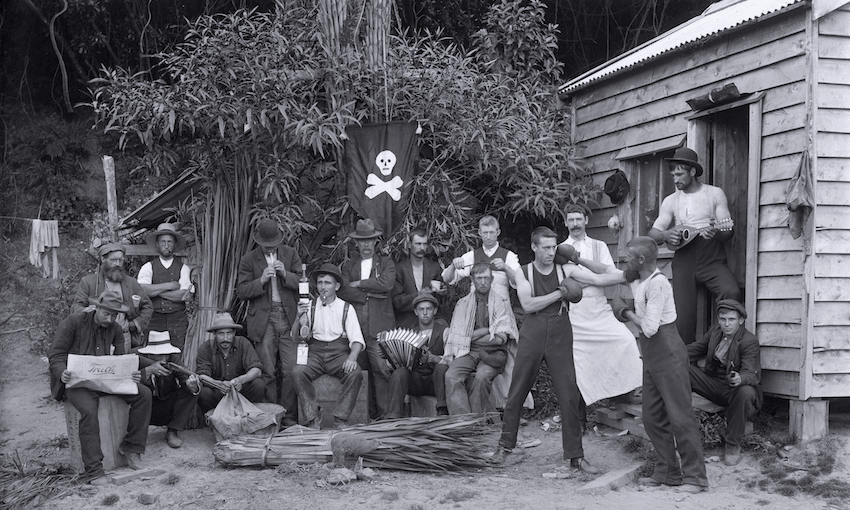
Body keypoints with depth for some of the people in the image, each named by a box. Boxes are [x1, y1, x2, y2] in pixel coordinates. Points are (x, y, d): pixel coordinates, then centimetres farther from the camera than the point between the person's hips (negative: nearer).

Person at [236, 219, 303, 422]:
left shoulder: (290, 254, 9)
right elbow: (241, 291, -1)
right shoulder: (249, 259, 4)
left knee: (291, 371, -5)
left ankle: (288, 416, 4)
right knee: (267, 372, 0)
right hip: (263, 320, -1)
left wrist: (285, 274, -13)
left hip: (288, 318, 1)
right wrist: (261, 280, -16)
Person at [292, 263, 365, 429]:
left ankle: (340, 420, -24)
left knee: (355, 373, -32)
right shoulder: (309, 307, 12)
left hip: (339, 353, -1)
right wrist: (300, 319, -14)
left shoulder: (346, 308, 9)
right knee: (298, 372, -30)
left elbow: (357, 339, -1)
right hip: (315, 353, 1)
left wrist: (352, 357, -22)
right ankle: (312, 418, -23)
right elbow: (300, 337, 6)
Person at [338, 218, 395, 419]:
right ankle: (369, 417, 6)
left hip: (379, 327, -2)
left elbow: (387, 283, -9)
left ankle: (385, 416, -7)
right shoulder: (349, 266, 17)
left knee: (382, 370, -11)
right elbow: (343, 292, 1)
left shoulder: (386, 263, 12)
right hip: (355, 327, 2)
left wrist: (358, 284, -4)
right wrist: (370, 294, -7)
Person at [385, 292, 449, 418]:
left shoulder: (444, 331, 3)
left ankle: (442, 412, -31)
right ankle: (392, 417, -32)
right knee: (399, 372, -28)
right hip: (414, 381, 2)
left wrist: (433, 358, -30)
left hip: (435, 380, -2)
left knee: (442, 367, -33)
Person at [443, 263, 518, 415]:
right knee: (451, 376, -27)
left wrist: (472, 337, -1)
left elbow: (500, 339, -3)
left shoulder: (501, 303, 6)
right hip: (468, 352, 3)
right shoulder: (463, 303, 15)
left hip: (493, 353, -3)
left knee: (481, 377, -34)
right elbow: (456, 335, 10)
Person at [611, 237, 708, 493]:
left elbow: (649, 327, -22)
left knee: (680, 415, -6)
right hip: (652, 357, 10)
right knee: (653, 417, 11)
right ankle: (667, 472, 20)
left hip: (668, 354, -10)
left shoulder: (658, 283, -18)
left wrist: (626, 311, -10)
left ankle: (695, 476, -1)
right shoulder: (638, 283, 9)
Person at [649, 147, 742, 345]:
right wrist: (665, 235, -14)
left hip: (712, 259, -2)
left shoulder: (715, 193, 7)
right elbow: (653, 233, 9)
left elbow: (728, 231, 1)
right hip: (683, 260, 2)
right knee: (682, 317, -7)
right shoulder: (671, 201, 15)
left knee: (732, 293, -29)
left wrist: (715, 233, -22)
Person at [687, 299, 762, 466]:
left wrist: (740, 379, -53)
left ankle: (733, 445, -23)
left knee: (745, 392, -41)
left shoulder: (750, 342, -16)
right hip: (714, 385, 5)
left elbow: (751, 374, -28)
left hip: (736, 389, -5)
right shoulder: (715, 332, 4)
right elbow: (694, 350, 15)